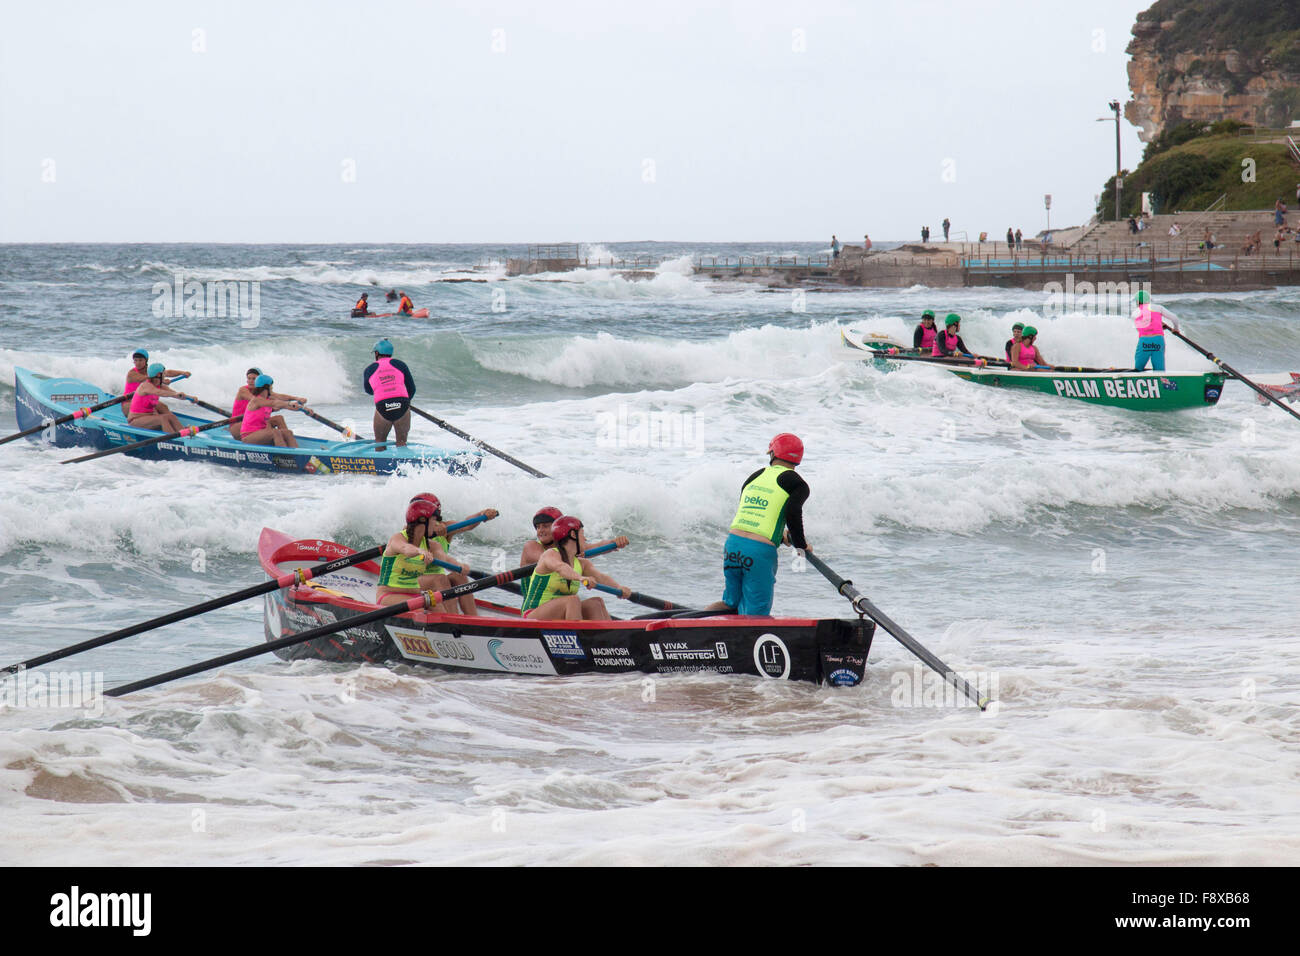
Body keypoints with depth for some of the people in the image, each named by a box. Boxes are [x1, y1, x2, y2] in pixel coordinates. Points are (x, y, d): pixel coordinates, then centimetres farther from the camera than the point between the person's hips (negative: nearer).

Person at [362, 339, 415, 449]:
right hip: (402, 407, 1)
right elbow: (411, 389, 15)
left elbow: (369, 391, 28)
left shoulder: (369, 369, 11)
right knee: (401, 442, 15)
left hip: (382, 408, -1)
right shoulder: (400, 364, 11)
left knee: (380, 442, 19)